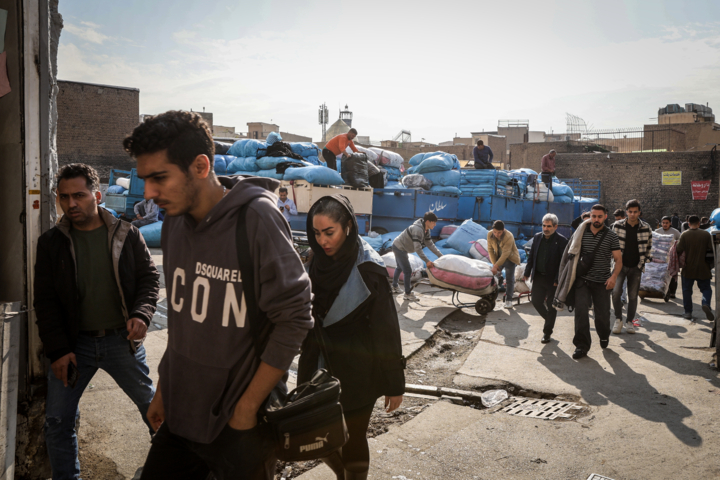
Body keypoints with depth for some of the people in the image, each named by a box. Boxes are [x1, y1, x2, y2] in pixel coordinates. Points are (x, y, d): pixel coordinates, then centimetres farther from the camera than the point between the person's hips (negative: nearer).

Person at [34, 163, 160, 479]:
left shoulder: (127, 235, -1)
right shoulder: (51, 243, 2)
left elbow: (149, 278, 3)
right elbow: (45, 301, 2)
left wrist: (141, 314, -15)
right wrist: (57, 349, -6)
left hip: (121, 339, -1)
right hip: (74, 344, 1)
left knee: (152, 406, 12)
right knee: (57, 421, 5)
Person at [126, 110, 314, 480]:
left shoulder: (255, 218, -19)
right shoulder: (173, 222, 2)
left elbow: (294, 319, -18)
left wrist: (247, 408, -15)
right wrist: (163, 390, 13)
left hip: (241, 425, -6)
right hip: (180, 414, 6)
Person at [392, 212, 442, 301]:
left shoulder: (426, 230, -1)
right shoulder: (417, 229, -32)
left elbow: (430, 244, 5)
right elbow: (417, 248, -35)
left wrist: (440, 256, -2)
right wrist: (427, 261, -37)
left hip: (400, 247, 11)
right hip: (399, 248, -11)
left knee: (400, 267, 26)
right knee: (407, 271, -8)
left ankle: (395, 287, 46)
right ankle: (408, 294, 3)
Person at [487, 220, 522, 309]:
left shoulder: (509, 237, -32)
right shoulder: (490, 234, -15)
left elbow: (505, 254, -34)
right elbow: (490, 249, -8)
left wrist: (496, 266, -37)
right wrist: (494, 264, -13)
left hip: (510, 258, -5)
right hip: (498, 257, 5)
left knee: (509, 279, -5)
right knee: (494, 275, 5)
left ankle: (508, 300, -1)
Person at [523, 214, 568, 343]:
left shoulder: (561, 241, -11)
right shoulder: (537, 237, 4)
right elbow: (531, 257, 11)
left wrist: (558, 280, -16)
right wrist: (527, 273, 6)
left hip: (552, 279, -5)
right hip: (538, 277, 5)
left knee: (551, 306, 5)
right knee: (535, 301, 6)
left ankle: (547, 332, 18)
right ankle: (549, 319, 35)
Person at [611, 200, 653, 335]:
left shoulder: (646, 228, -1)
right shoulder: (617, 225, -2)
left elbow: (649, 246, 13)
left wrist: (644, 260, 9)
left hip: (636, 267, 1)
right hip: (621, 265, -1)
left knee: (633, 296, 5)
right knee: (616, 292, -15)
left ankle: (629, 322, 20)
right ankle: (618, 320, 1)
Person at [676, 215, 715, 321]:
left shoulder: (684, 235, -8)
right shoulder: (706, 235, -4)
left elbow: (679, 250, -9)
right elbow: (711, 250, -4)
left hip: (688, 268, 0)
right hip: (703, 268, 1)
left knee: (687, 290, 10)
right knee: (706, 288, 11)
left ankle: (688, 312, 8)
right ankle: (706, 304, -16)